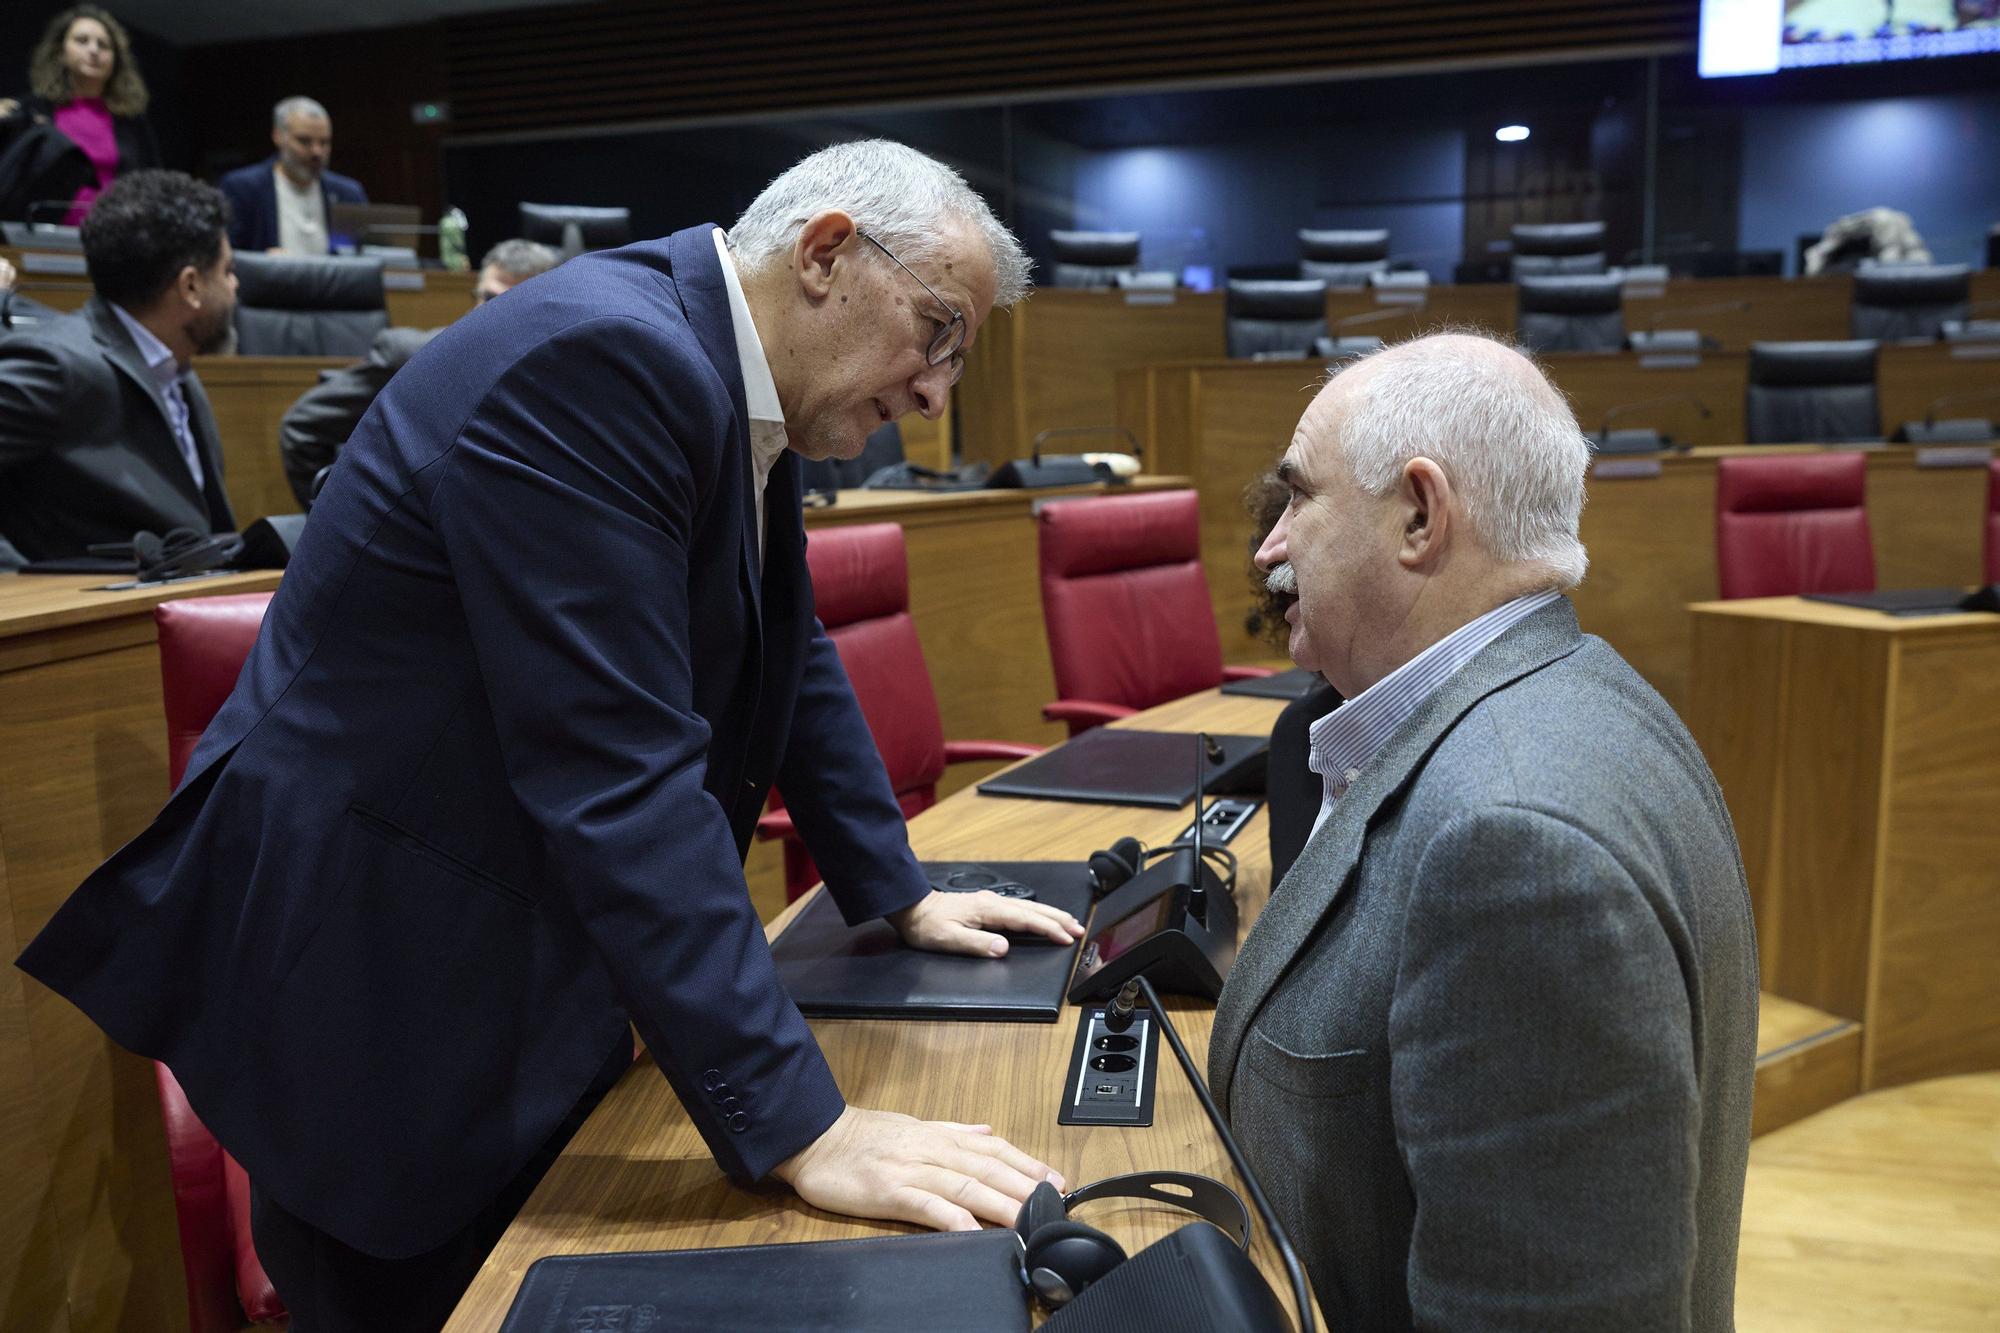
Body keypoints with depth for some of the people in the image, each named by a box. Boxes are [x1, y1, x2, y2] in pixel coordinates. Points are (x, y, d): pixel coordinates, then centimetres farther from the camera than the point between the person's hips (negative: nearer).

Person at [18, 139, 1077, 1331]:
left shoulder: (725, 382, 4)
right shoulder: (602, 357, -26)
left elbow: (792, 655, 15)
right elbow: (617, 775, -31)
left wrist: (900, 894, 14)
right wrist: (800, 1128, -29)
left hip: (527, 944, 9)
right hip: (372, 971, -9)